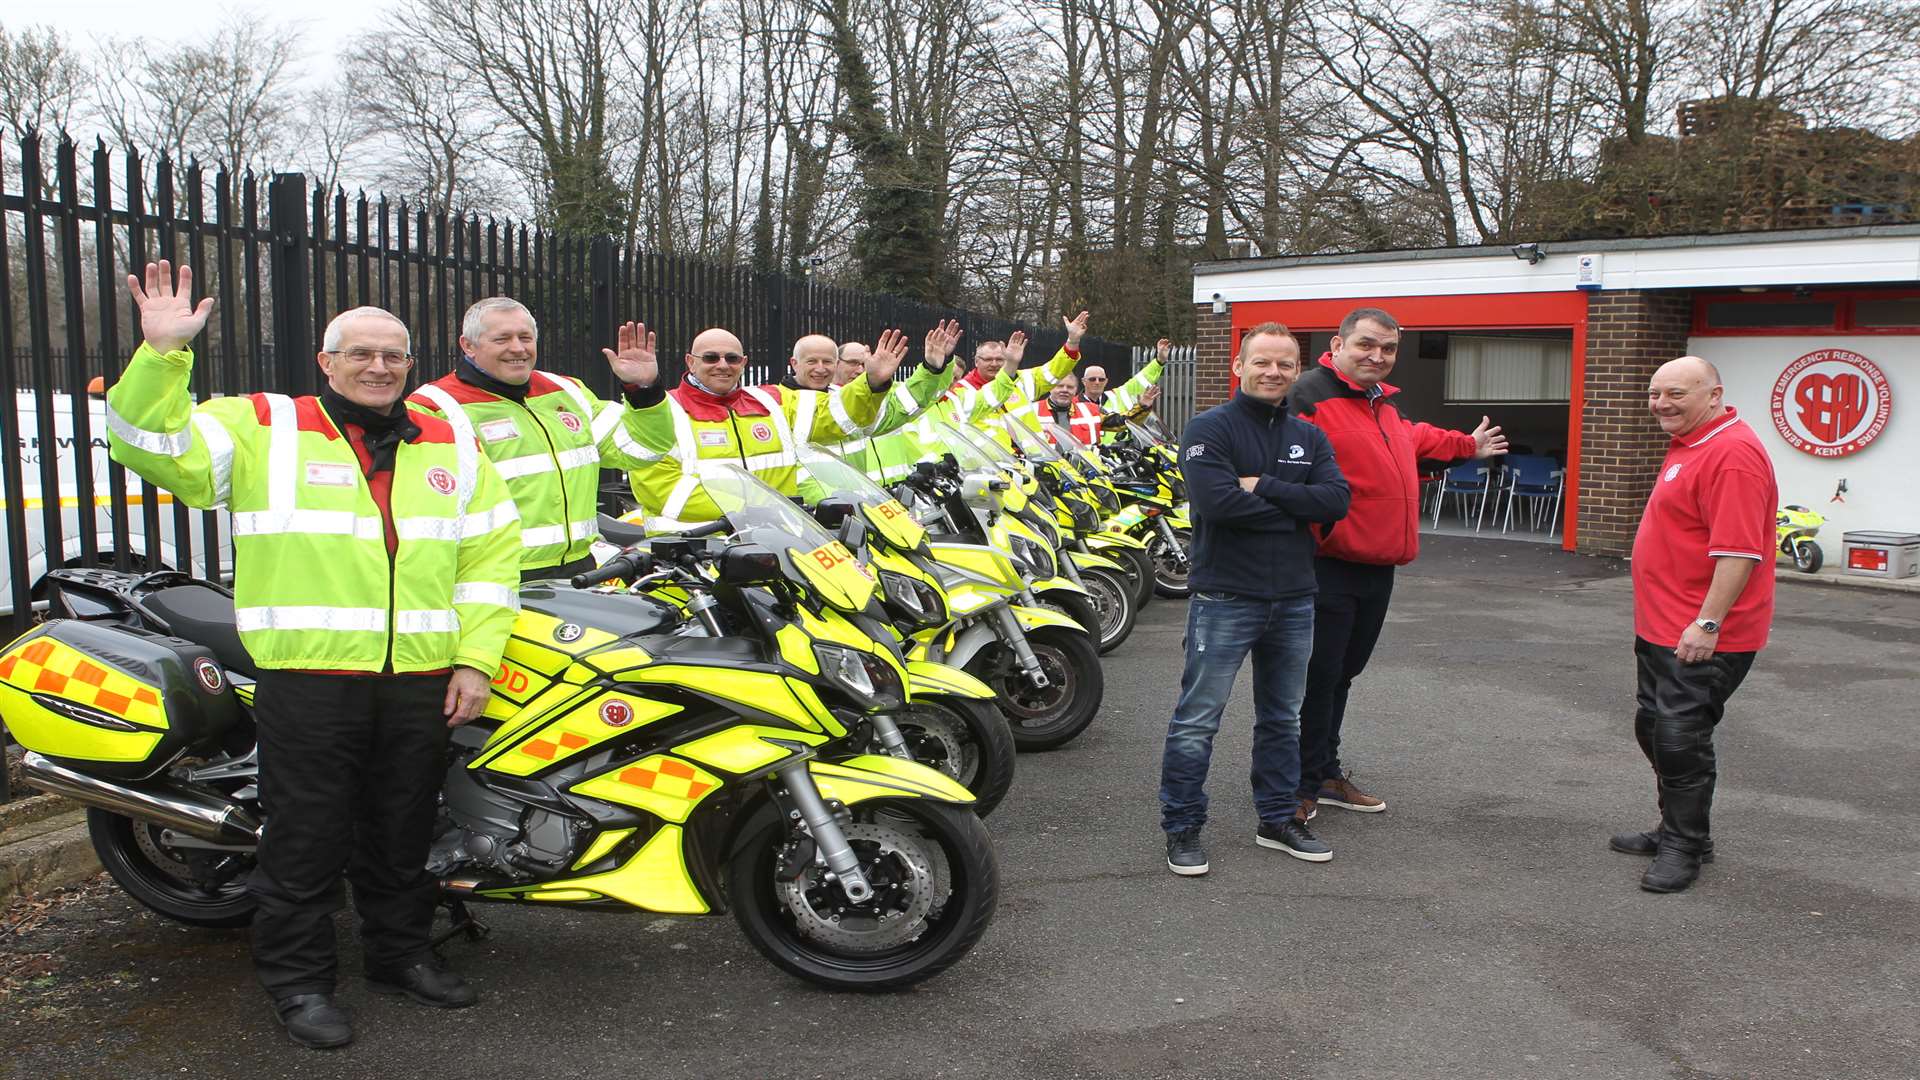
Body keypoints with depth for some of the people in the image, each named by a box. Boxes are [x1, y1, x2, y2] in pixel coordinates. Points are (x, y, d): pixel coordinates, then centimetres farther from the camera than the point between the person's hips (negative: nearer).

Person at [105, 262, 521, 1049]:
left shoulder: (451, 446, 12)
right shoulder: (263, 428, 3)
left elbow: (492, 551, 10)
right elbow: (153, 447, -8)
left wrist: (475, 660, 2)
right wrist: (162, 352, -22)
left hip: (420, 682, 4)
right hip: (308, 679, -3)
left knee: (403, 835, 16)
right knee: (307, 837, 5)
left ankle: (400, 953, 34)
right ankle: (297, 977, 22)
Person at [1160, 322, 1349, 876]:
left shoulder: (1309, 437, 11)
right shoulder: (1210, 428, -6)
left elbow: (1336, 500, -6)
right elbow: (1218, 501, -22)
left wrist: (1264, 487, -15)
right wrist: (1295, 511, -12)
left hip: (1294, 600, 6)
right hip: (1226, 597, -6)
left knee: (1282, 719, 17)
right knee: (1197, 720, -2)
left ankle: (1277, 819, 30)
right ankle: (1182, 828, 10)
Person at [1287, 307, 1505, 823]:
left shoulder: (1382, 401, 17)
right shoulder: (1309, 395, -14)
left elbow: (1411, 437, 39)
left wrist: (1468, 445, 53)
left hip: (1378, 567, 9)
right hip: (1330, 565, -9)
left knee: (1343, 673, 18)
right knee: (1317, 677, -2)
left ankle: (1326, 774, 30)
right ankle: (1302, 785, 11)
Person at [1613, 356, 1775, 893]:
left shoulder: (1732, 453, -20)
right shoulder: (1689, 445, 14)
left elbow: (1738, 549, -26)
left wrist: (1707, 623, -27)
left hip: (1700, 637, -11)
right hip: (1662, 628, 11)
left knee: (1680, 739, -4)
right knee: (1654, 729, 18)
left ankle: (1685, 848, 10)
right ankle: (1676, 829, 32)